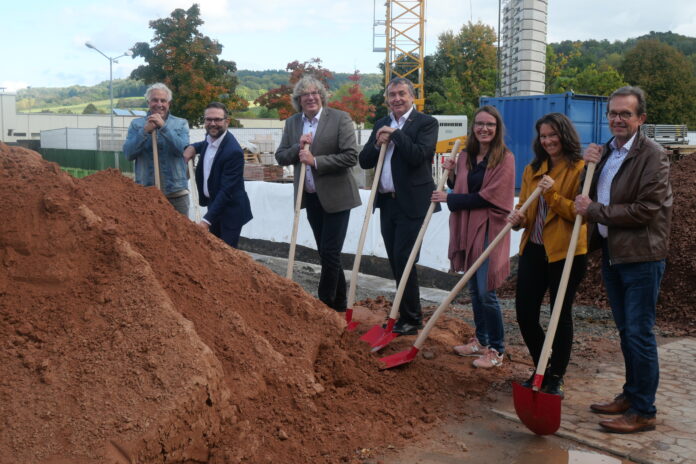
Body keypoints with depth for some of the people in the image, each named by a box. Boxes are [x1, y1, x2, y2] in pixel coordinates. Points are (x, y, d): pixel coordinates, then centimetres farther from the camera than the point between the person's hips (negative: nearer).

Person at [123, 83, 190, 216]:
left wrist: (163, 126, -16)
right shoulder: (136, 125, 9)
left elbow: (182, 149, -9)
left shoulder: (181, 124, 8)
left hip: (176, 193, 0)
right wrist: (145, 131, -13)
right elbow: (128, 153, -3)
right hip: (145, 194, 0)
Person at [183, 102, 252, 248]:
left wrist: (207, 220, -32)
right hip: (213, 204, 9)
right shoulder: (210, 138, -1)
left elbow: (226, 191, -29)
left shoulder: (233, 151, -27)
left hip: (230, 210, -9)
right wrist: (193, 147, 4)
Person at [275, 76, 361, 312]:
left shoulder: (340, 118, -9)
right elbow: (280, 157, 7)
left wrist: (316, 160, -20)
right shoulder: (292, 123, 7)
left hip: (335, 196, -6)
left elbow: (351, 156, -17)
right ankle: (339, 303, 28)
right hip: (310, 197, 6)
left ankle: (324, 304, 6)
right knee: (326, 253, 15)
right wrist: (298, 148, -12)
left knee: (330, 253, -6)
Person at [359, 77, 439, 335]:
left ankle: (411, 319, 7)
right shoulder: (381, 125, 15)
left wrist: (395, 134, -13)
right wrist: (377, 144, -8)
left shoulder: (426, 123, -5)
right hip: (386, 201, 7)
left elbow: (419, 155, -20)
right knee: (395, 262, 11)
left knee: (403, 259, -7)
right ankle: (408, 315, 24)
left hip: (411, 203, -7)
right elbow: (364, 161, 10)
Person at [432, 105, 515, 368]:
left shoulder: (504, 158, -8)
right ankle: (481, 340, 29)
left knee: (486, 292, -6)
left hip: (489, 230, -6)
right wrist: (451, 175, 1)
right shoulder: (465, 156, 10)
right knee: (473, 290, 14)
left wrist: (450, 199, -10)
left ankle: (496, 350, 9)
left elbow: (489, 197, -15)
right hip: (466, 228, 6)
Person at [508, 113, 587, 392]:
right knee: (525, 314, 7)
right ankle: (541, 369, 29)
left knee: (561, 315, 6)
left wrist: (553, 194, -22)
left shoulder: (580, 169, -7)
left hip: (566, 252, -6)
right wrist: (517, 218, -7)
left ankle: (556, 377, 23)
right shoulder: (533, 169, 12)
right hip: (533, 250, 6)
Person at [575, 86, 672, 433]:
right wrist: (589, 165, 0)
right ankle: (631, 396, 30)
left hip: (640, 256, -8)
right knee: (626, 331, 17)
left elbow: (647, 209, -20)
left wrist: (594, 210, -15)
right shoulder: (606, 152, 12)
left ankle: (644, 411, 9)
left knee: (639, 334, -2)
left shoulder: (652, 156, -12)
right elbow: (592, 197, 17)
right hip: (611, 251, 8)